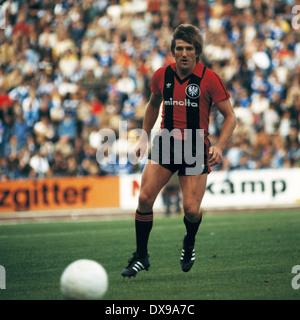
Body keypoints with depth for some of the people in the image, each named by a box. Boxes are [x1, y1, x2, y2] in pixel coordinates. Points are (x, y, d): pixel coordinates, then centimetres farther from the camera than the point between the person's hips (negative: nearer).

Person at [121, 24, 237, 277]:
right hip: (166, 143, 3)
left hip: (196, 148, -3)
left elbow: (230, 116, -5)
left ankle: (189, 244, 25)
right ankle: (141, 257, 4)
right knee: (145, 198, -12)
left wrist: (219, 147, -18)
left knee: (191, 209, -10)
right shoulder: (162, 75, 1)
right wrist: (144, 137, 16)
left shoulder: (209, 79, -10)